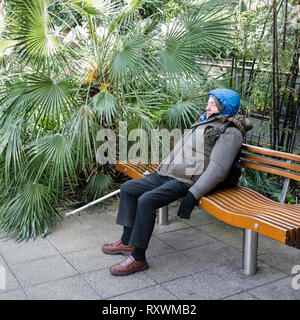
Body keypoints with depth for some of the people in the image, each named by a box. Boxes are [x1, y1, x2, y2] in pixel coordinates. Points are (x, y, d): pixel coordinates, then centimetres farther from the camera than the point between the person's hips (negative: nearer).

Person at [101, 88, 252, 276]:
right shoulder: (204, 122, 24)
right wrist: (161, 168, 25)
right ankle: (127, 242, 11)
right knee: (128, 189, 5)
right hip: (166, 174, 10)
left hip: (186, 181, -10)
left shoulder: (230, 132, -6)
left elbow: (218, 169, -18)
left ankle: (138, 258, -17)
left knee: (146, 201, -28)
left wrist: (193, 194, -26)